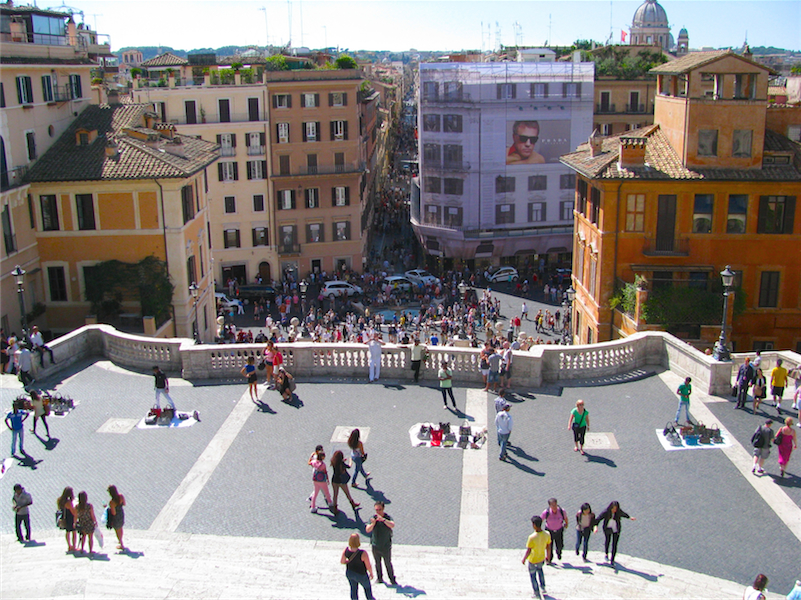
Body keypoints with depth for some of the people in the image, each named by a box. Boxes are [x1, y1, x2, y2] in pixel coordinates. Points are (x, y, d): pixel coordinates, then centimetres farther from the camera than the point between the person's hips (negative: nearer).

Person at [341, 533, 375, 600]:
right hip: (360, 574, -4)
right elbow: (369, 566, -22)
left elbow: (342, 561, -3)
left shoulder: (346, 550, -20)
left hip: (349, 573, 4)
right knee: (367, 587, 25)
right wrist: (371, 573, -2)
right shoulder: (363, 553, -34)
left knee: (353, 588, 26)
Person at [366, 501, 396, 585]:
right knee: (377, 563, 16)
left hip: (386, 547, -3)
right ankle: (379, 578, 33)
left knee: (388, 564, 4)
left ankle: (392, 580, 17)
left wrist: (383, 519, -47)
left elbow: (392, 525, -33)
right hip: (375, 546, 3)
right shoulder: (373, 518, -7)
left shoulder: (388, 518, -13)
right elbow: (367, 530, -15)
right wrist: (373, 524, -34)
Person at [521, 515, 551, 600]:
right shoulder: (547, 534, -20)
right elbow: (548, 547, -5)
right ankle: (543, 588, 40)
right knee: (539, 569, 35)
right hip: (542, 559, 5)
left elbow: (528, 551, -26)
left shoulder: (532, 537, -35)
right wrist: (548, 556, 13)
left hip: (532, 560, -5)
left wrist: (524, 559, -8)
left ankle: (537, 593, 34)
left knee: (532, 575, 20)